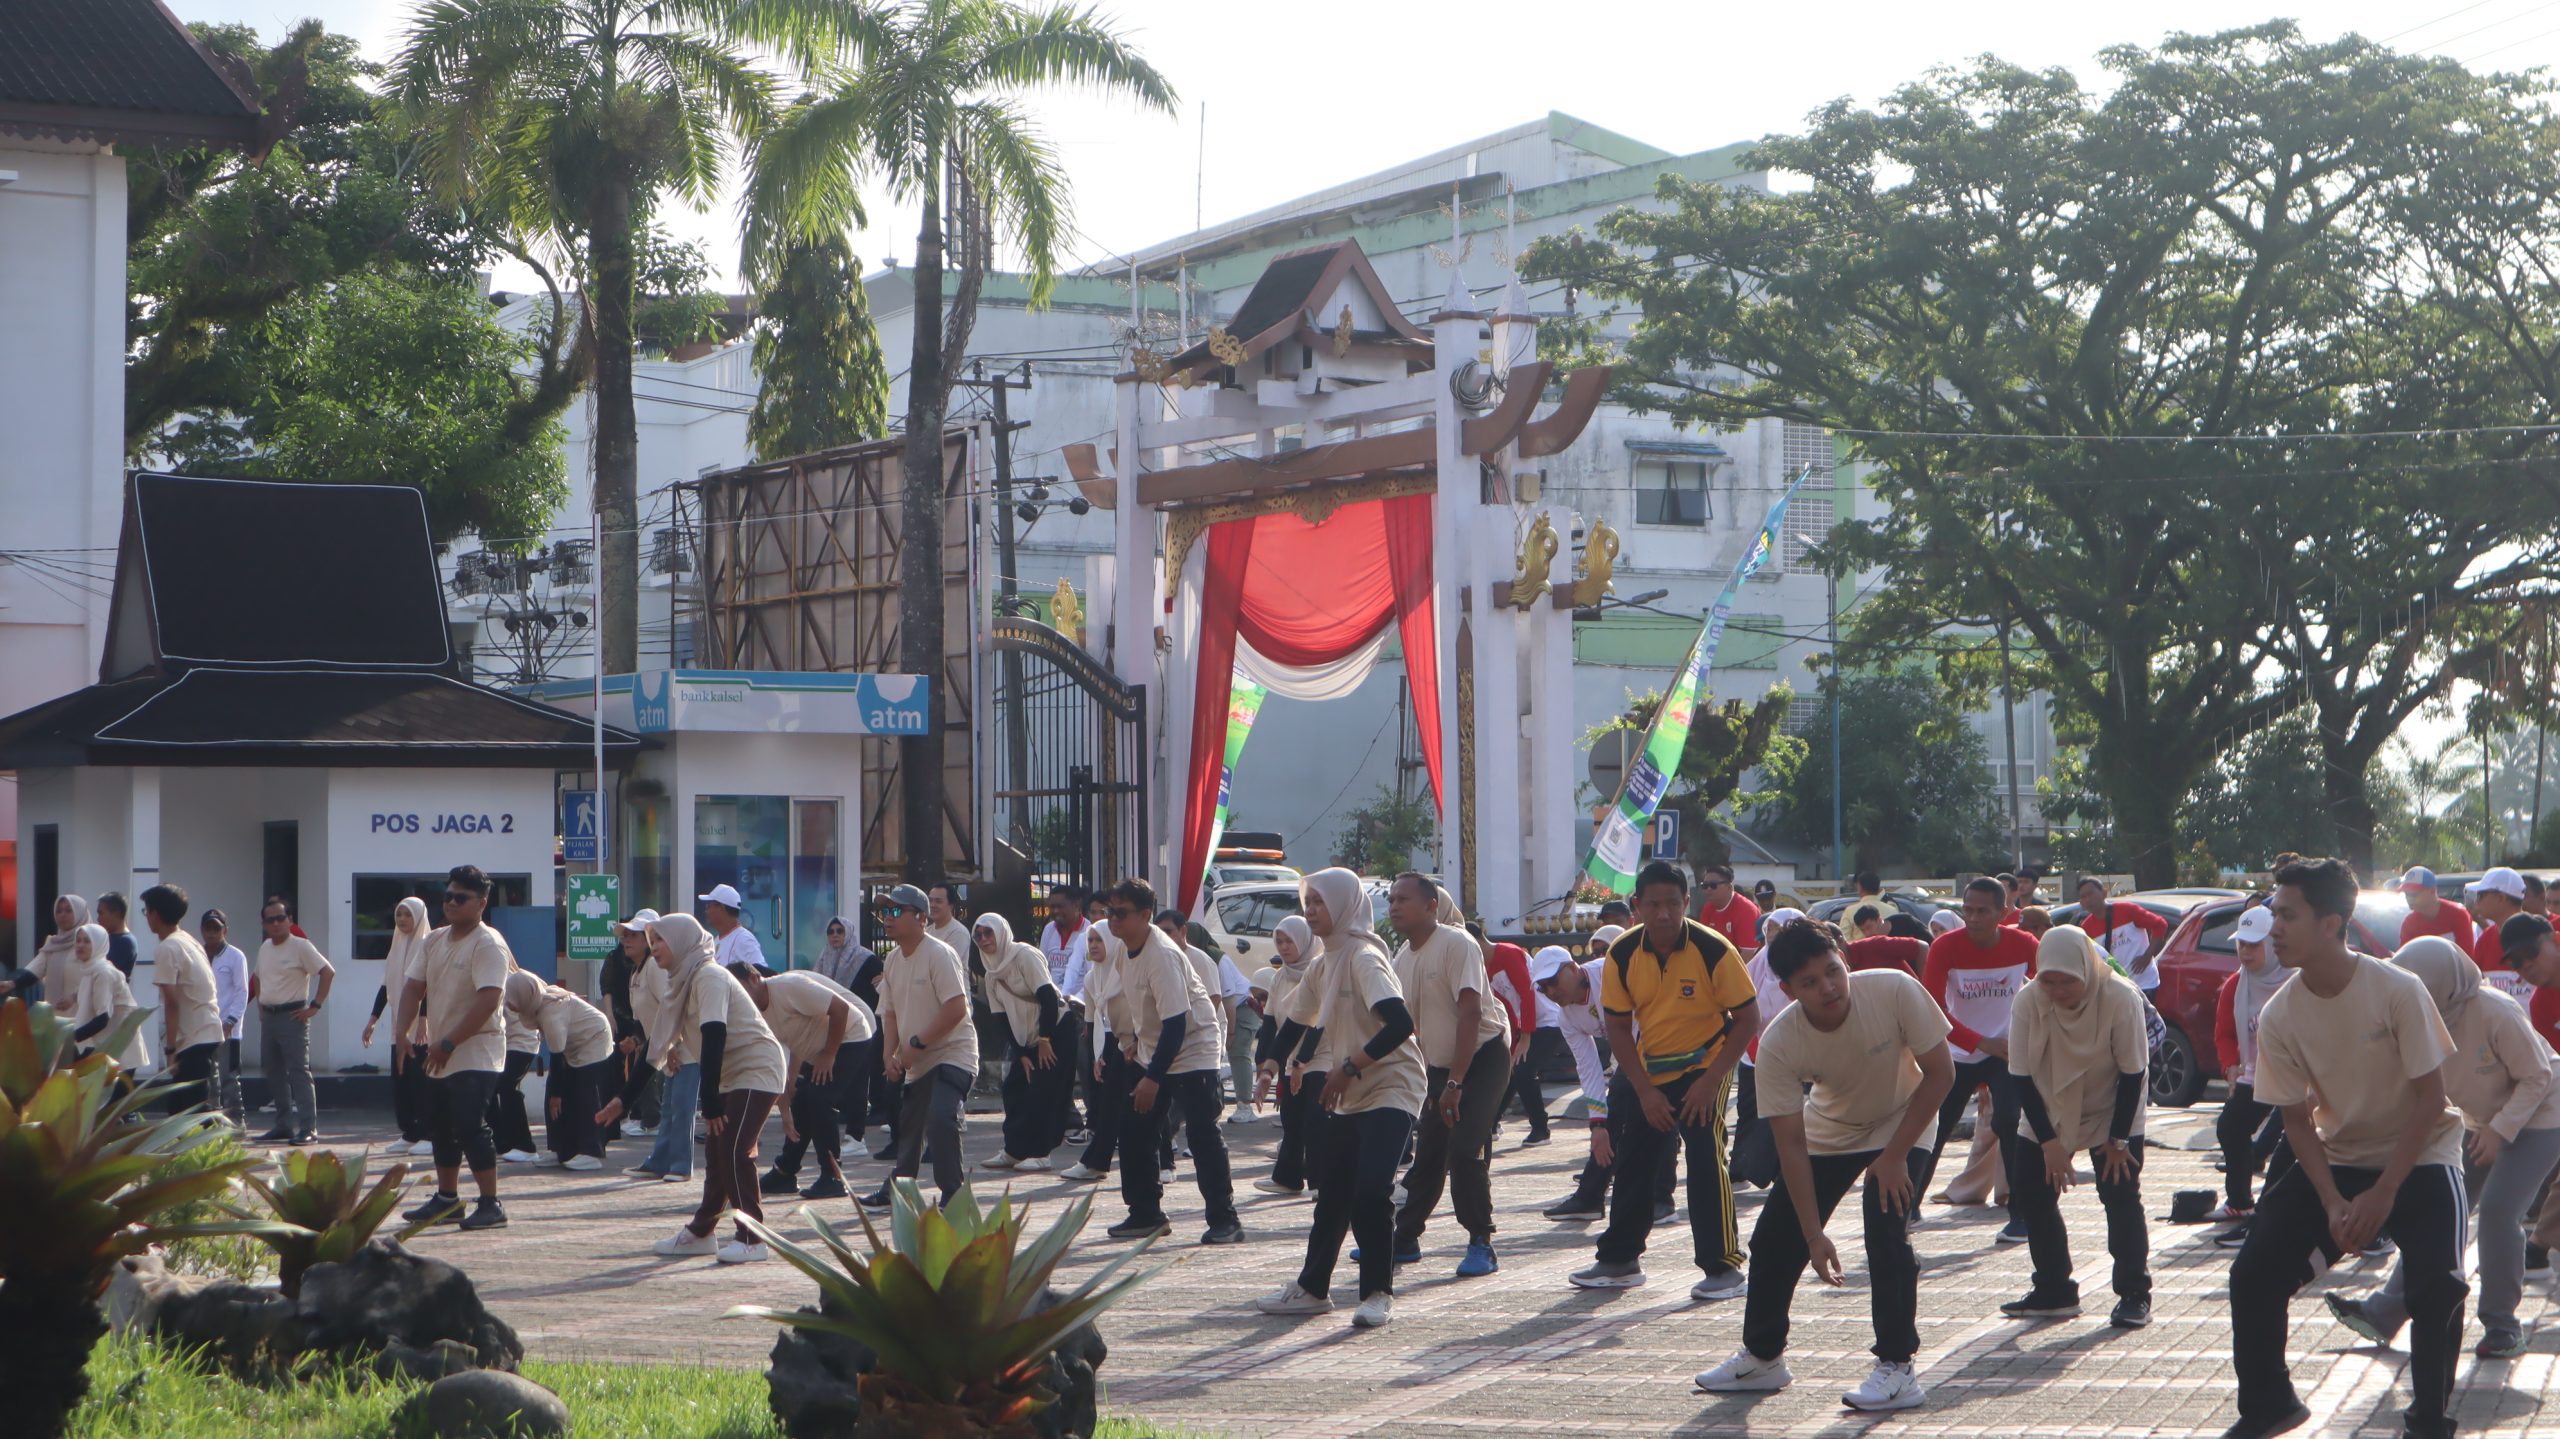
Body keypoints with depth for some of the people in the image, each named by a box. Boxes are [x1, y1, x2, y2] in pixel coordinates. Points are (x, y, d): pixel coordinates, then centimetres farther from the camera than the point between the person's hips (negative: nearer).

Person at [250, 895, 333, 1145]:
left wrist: (315, 1006, -16)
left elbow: (328, 972, -15)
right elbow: (258, 977, 29)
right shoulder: (265, 947, 13)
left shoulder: (301, 947, -9)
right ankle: (284, 1124, 21)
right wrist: (260, 1004, 16)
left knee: (298, 1072, -12)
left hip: (292, 1017, -8)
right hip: (268, 1017, 8)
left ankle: (308, 1128, -14)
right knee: (273, 1072, 12)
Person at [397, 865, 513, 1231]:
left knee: (471, 1126, -15)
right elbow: (414, 987, 12)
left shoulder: (488, 944, -15)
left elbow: (487, 1000, -24)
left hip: (475, 1054, -9)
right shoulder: (435, 941, 12)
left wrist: (448, 1043, -25)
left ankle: (491, 1205, -11)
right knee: (440, 1128, 16)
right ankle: (447, 1199, 29)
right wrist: (401, 1031, -5)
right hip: (440, 1056, 9)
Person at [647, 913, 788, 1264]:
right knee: (716, 1151, 11)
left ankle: (751, 1238, -15)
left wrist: (710, 1101, -28)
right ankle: (700, 1231, 21)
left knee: (735, 1149, -17)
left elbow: (714, 1038, -25)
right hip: (731, 1076, 9)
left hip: (756, 1070, -9)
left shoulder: (709, 977, -18)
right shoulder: (683, 980, 12)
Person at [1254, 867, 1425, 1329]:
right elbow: (1295, 1023, 24)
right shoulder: (1324, 966, 11)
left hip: (1390, 1089, -9)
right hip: (1349, 1097, 9)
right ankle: (1312, 1288, 24)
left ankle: (1378, 1294, -8)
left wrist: (1350, 1067, -27)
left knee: (1371, 1190, -18)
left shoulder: (1363, 958, -16)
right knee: (1332, 1191, 13)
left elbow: (1399, 1023, -28)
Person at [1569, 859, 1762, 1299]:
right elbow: (1618, 1028, -3)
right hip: (1647, 1070, 4)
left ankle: (1723, 1267, -9)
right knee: (1633, 1159, 10)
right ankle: (1620, 1259, 25)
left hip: (1704, 1067, -4)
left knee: (1706, 1158, -17)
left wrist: (1710, 1081, -21)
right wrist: (1645, 1091, -11)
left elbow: (1747, 1019, -16)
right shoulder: (1622, 955, -11)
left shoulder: (1714, 950, -22)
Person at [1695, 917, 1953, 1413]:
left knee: (1887, 1233, -22)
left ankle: (1897, 1370, -11)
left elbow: (1940, 1074, -22)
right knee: (1773, 1240, 2)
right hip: (1828, 1131, 3)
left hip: (1901, 1125, -3)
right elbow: (1791, 1144, -23)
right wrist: (1815, 1237, -25)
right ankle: (1761, 1357, 24)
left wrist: (1895, 1156, -24)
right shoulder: (1779, 1043, -28)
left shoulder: (1895, 991, -33)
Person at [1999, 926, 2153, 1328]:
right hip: (2047, 1112, 3)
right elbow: (2021, 1076, -14)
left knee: (2121, 1196, -11)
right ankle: (2054, 1291, 12)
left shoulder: (2120, 999, -27)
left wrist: (2118, 1139, -15)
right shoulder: (2027, 1002, -21)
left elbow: (2133, 1072, -17)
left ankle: (2134, 1294, 0)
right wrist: (2048, 1140, -17)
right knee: (2030, 1195, -1)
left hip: (2112, 1113, -3)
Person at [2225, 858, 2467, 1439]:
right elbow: (2297, 1118, -5)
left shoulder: (2398, 991, -23)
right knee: (2254, 1274, -8)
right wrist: (2332, 1202, -19)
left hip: (2418, 1155, -4)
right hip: (2334, 1158, 4)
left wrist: (2383, 1193, -21)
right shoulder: (2279, 1016, -12)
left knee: (2437, 1283, -24)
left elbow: (2430, 1096, -17)